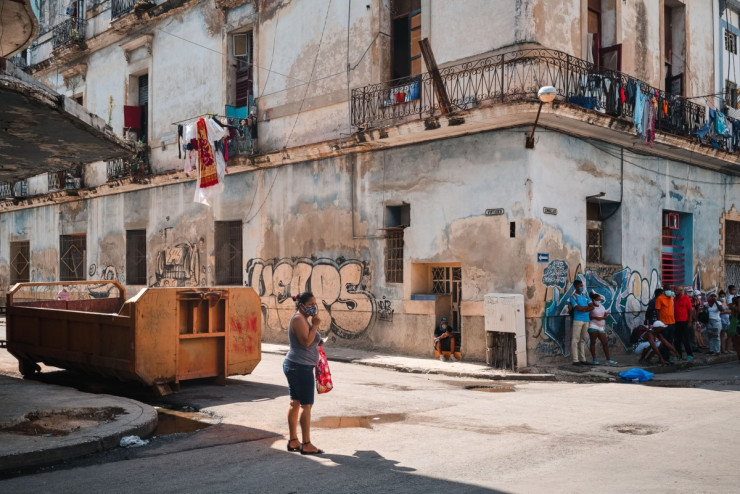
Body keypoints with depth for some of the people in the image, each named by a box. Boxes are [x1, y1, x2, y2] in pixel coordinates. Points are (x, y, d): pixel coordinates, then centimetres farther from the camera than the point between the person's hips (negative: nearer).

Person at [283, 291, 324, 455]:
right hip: (301, 367, -11)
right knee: (306, 405, -7)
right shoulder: (299, 319, -15)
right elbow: (306, 341, -23)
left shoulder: (302, 319, 17)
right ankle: (306, 445, -3)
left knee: (295, 403, 12)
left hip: (293, 366, 11)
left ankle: (293, 441, 18)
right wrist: (315, 325, -16)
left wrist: (314, 323, 11)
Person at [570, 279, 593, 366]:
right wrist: (587, 307, -2)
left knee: (583, 340, 9)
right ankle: (575, 360, -5)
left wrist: (584, 309, -11)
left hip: (586, 320, 6)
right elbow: (578, 308, -14)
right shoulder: (573, 297, -2)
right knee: (575, 340, -6)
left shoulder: (585, 296, 15)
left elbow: (592, 307, 5)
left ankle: (582, 359, 13)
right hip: (578, 320, -6)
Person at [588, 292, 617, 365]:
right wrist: (595, 317, -22)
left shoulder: (602, 306, 14)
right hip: (593, 326, -7)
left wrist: (601, 318, -9)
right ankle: (594, 360, 3)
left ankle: (608, 360, 5)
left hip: (601, 327, 7)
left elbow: (605, 316, 10)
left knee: (605, 343, 3)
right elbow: (588, 316, -13)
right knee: (593, 342, -2)